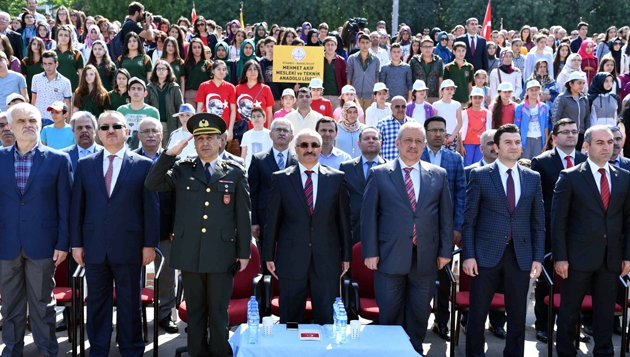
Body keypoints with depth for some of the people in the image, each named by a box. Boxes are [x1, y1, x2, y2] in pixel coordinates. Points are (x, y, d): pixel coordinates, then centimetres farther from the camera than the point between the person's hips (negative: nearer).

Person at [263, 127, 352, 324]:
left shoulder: (337, 178, 4)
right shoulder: (280, 179, 3)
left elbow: (344, 219, 6)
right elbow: (272, 220, 4)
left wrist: (346, 255, 5)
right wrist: (268, 256, 3)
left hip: (327, 260, 0)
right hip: (291, 260, 0)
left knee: (327, 320, 6)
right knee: (290, 320, 7)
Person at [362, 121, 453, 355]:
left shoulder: (438, 175, 7)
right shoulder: (379, 174, 1)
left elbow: (446, 215, 8)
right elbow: (368, 215, -1)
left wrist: (445, 251, 3)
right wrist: (370, 252, -6)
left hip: (425, 257, 2)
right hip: (390, 256, -2)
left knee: (419, 314, 11)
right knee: (389, 315, 8)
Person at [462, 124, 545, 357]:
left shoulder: (533, 178, 7)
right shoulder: (480, 175, -1)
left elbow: (538, 222, 9)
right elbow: (469, 220, -2)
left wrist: (538, 257, 2)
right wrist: (468, 255, -8)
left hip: (520, 255, 3)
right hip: (486, 253, -2)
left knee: (518, 314, 11)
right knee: (477, 313, 6)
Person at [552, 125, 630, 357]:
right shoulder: (570, 177, -4)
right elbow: (558, 220, -6)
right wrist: (560, 257, -10)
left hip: (611, 259, 3)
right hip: (579, 257, -3)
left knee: (605, 311, 12)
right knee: (569, 311, 7)